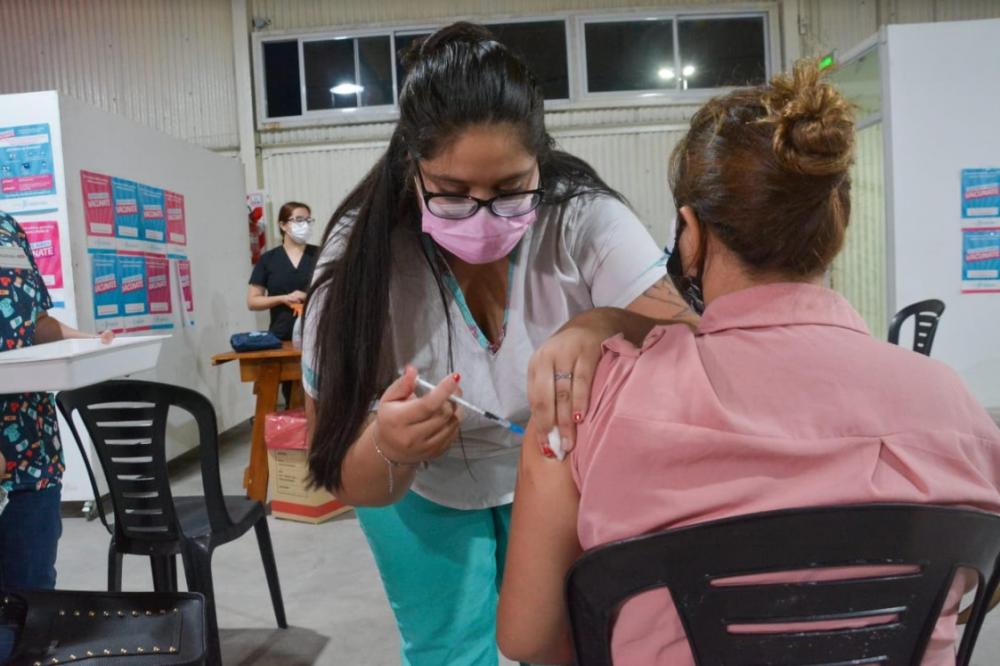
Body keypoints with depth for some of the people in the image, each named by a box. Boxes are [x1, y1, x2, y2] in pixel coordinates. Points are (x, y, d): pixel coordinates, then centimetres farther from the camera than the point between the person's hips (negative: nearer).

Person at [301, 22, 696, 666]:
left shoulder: (585, 216, -28)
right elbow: (346, 479, -24)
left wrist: (601, 329, -52)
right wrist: (388, 449, -47)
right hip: (420, 491, 0)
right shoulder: (363, 253, -28)